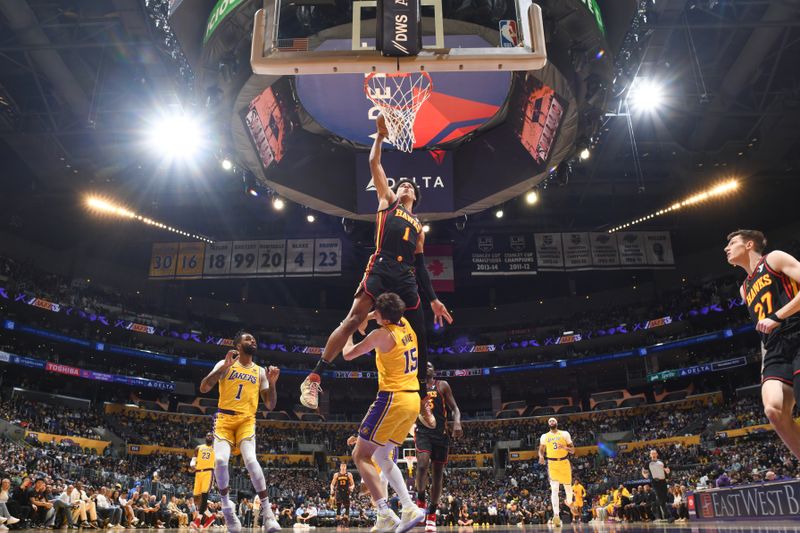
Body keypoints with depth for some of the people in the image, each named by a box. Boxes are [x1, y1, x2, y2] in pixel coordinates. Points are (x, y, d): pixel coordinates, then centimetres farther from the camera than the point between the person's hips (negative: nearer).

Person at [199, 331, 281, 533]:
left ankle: (267, 511, -16)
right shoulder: (225, 364, 5)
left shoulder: (260, 372, 12)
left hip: (247, 421, 1)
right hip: (224, 419, 0)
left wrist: (272, 383, -7)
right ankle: (226, 505, 3)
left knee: (250, 460, -24)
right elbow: (203, 388, -8)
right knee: (220, 460, -23)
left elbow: (270, 405, 10)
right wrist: (224, 367, -16)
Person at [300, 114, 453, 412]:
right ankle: (314, 378, -16)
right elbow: (374, 163, 15)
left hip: (406, 280, 5)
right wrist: (381, 134, 14)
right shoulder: (387, 201, 21)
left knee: (419, 338, 3)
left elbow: (420, 266, 25)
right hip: (380, 270, -4)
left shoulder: (418, 226, 28)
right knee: (353, 321, -20)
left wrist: (433, 299, 19)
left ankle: (422, 401, 15)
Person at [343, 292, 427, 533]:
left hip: (392, 399, -8)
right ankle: (410, 508, 12)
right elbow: (392, 317, 36)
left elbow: (348, 354, -2)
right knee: (381, 456, 19)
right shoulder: (406, 326, 9)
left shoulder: (381, 334, -12)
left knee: (360, 455, 1)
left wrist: (348, 331, 15)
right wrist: (370, 317, 31)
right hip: (413, 400, 8)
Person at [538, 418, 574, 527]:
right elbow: (541, 449, 14)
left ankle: (569, 502, 45)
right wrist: (541, 456, -9)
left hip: (564, 462, 1)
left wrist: (564, 447, -16)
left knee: (568, 486, 11)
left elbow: (573, 450, 5)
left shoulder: (565, 434, 4)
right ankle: (556, 515, -17)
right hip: (552, 464, 0)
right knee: (554, 489, -12)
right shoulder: (544, 436, 9)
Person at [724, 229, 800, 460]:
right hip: (776, 351, 7)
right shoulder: (745, 289, 28)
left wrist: (776, 316, -14)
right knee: (774, 409, -16)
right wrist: (764, 365, 20)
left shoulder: (774, 258, 7)